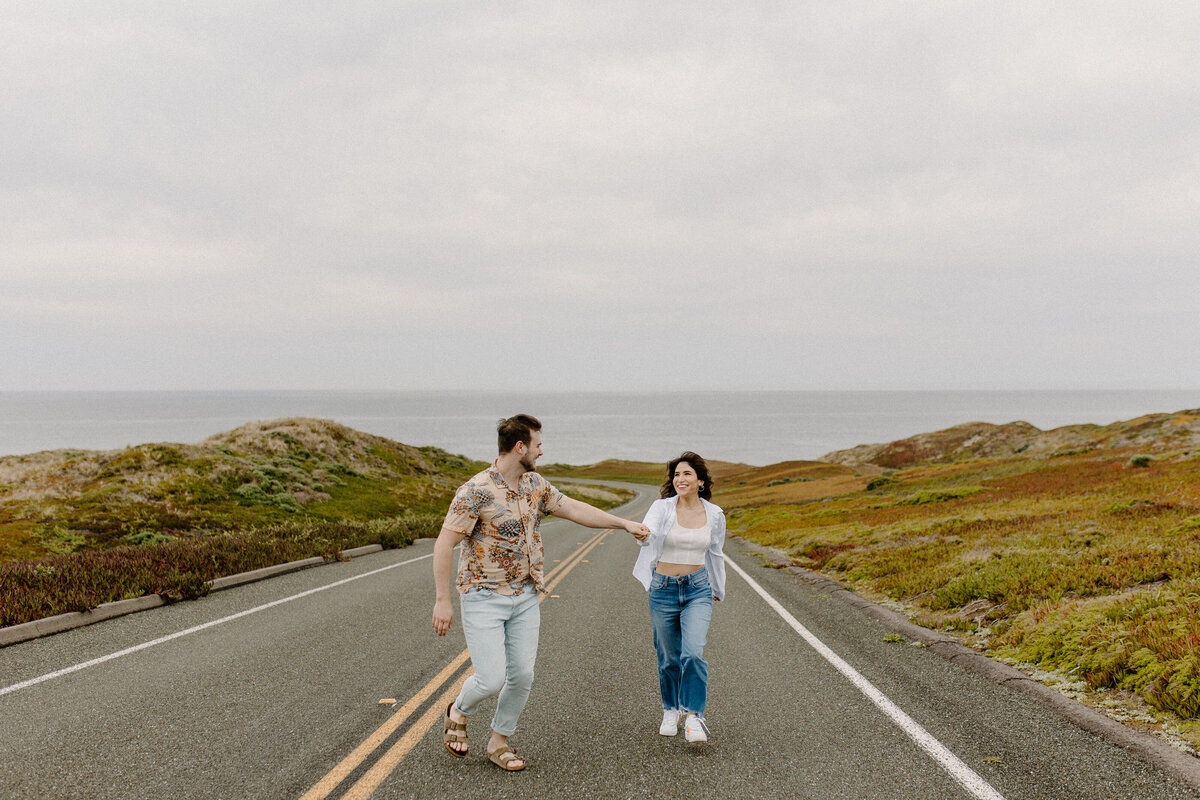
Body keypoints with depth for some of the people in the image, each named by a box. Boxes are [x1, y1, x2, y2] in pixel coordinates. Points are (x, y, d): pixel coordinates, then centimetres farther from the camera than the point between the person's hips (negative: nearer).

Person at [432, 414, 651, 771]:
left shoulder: (535, 485, 5)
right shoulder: (476, 491, -18)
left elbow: (574, 509, 14)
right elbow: (444, 544, -16)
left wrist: (624, 523, 12)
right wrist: (442, 600, -18)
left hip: (525, 598, 6)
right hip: (484, 598, -6)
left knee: (522, 676, 5)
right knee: (492, 679, -9)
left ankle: (499, 742, 25)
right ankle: (458, 712, 24)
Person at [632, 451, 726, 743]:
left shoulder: (714, 514, -1)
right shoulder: (662, 507, -8)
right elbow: (648, 533, -28)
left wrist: (717, 591, 22)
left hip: (697, 588, 0)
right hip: (663, 588, 0)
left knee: (693, 653, -18)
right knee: (669, 657, 11)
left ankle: (693, 717, -6)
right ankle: (671, 711, 33)